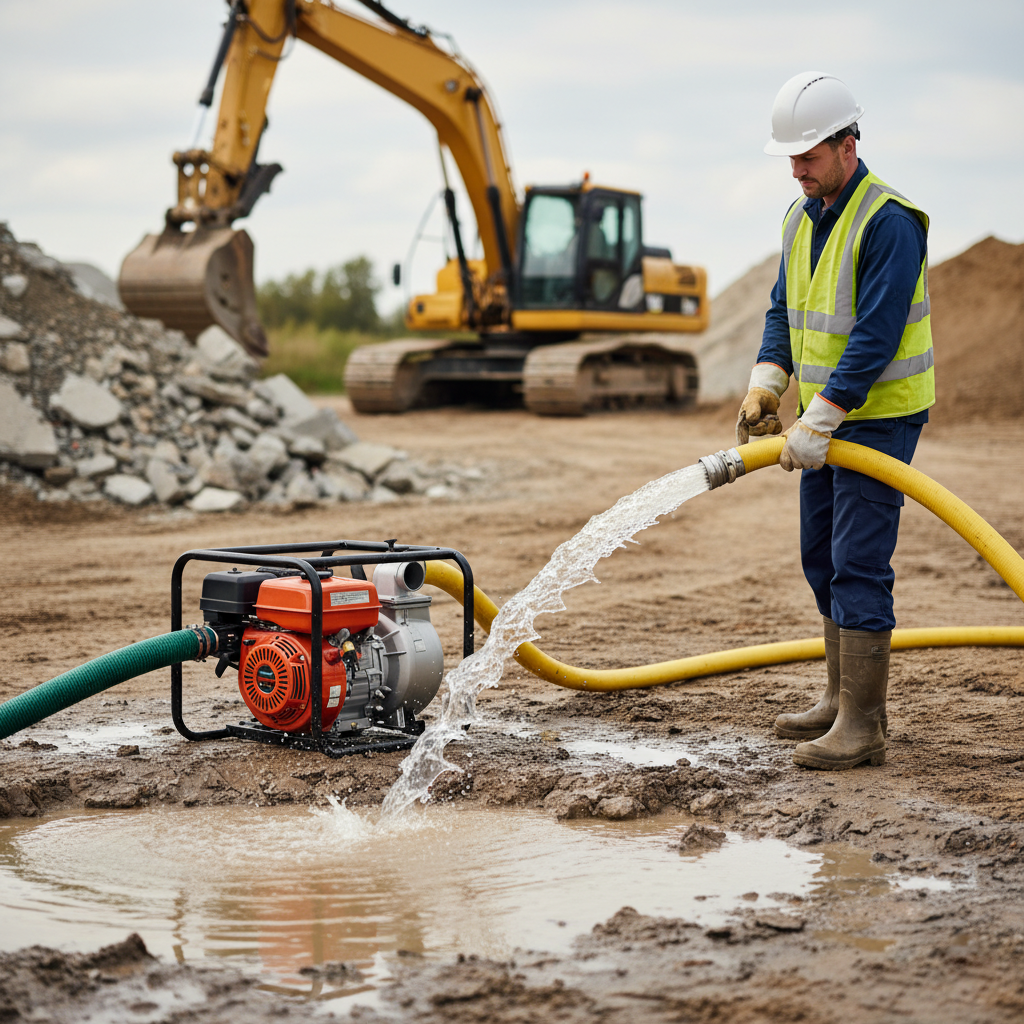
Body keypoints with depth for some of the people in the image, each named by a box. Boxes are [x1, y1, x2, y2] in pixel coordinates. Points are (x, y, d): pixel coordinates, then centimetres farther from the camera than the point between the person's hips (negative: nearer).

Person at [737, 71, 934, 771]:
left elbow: (875, 339, -24)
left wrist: (817, 424, -25)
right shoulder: (803, 218, 9)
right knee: (823, 560, 14)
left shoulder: (888, 223, -19)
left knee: (858, 564, -10)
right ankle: (844, 700, 26)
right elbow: (785, 310, 15)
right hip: (826, 418, 9)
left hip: (880, 417, -9)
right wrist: (768, 382, -2)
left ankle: (863, 728, -6)